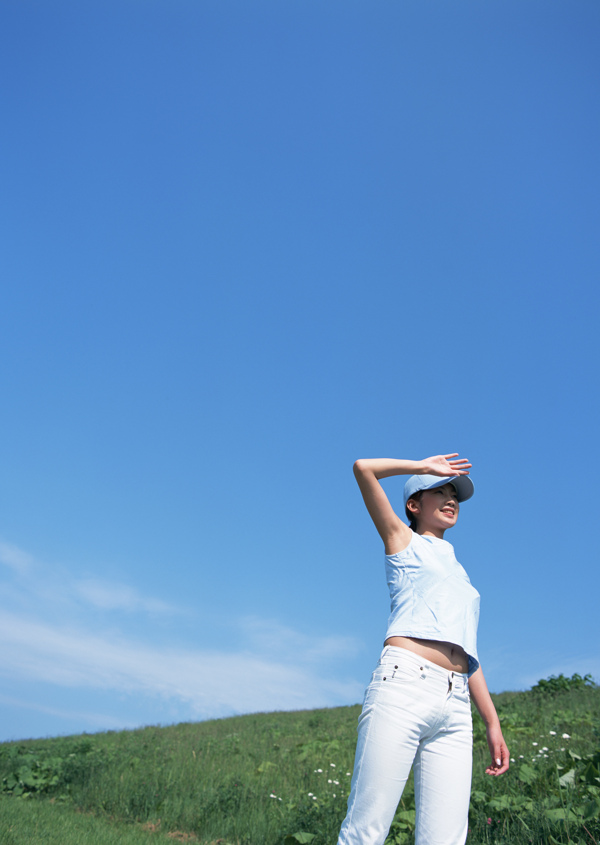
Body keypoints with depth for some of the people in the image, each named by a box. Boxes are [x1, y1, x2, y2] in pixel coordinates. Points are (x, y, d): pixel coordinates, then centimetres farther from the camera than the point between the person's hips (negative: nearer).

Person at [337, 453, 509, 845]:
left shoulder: (459, 575, 31)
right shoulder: (404, 541, 17)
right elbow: (364, 468, 6)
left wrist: (493, 722, 20)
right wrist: (425, 466, 18)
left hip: (455, 707, 6)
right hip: (403, 684, -5)